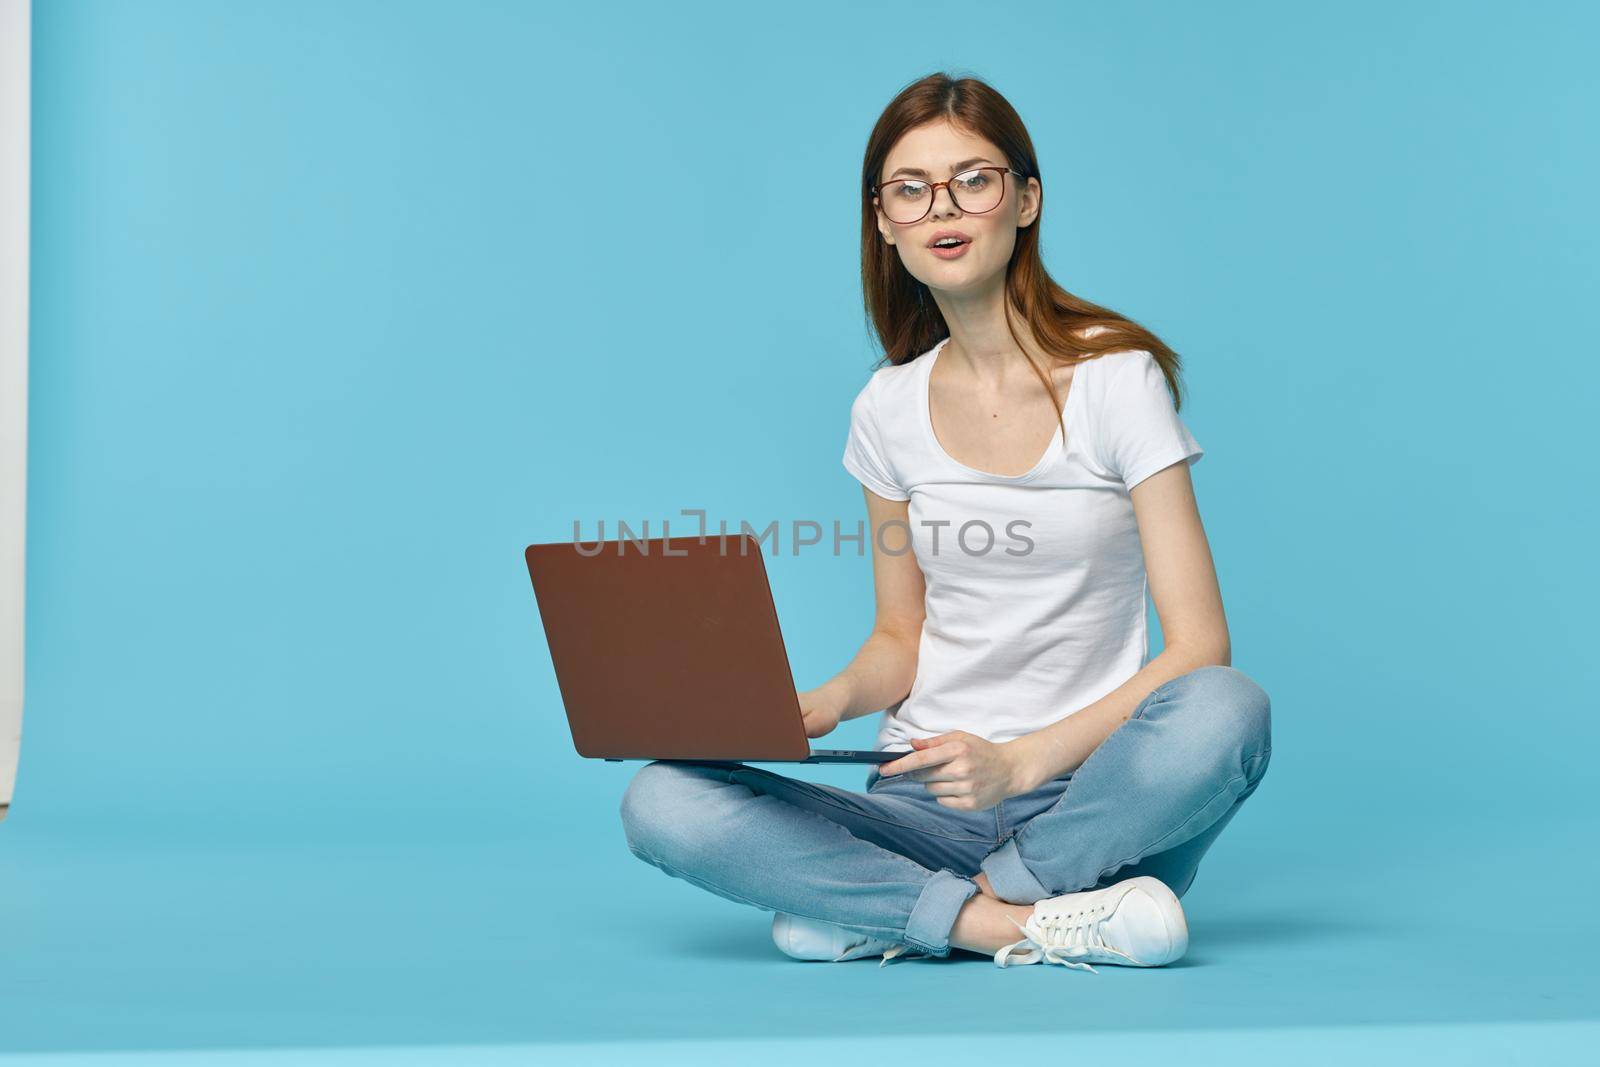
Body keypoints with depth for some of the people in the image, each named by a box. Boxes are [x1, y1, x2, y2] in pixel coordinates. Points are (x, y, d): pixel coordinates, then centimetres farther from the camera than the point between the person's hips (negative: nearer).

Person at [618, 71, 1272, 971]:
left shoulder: (1116, 377, -5)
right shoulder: (890, 408, 8)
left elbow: (1200, 645, -10)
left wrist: (1022, 760, -21)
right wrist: (824, 704, -8)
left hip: (1085, 794, -3)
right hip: (925, 805, 3)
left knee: (1226, 710, -36)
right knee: (661, 803, -21)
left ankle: (887, 915, -22)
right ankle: (1024, 924, -21)